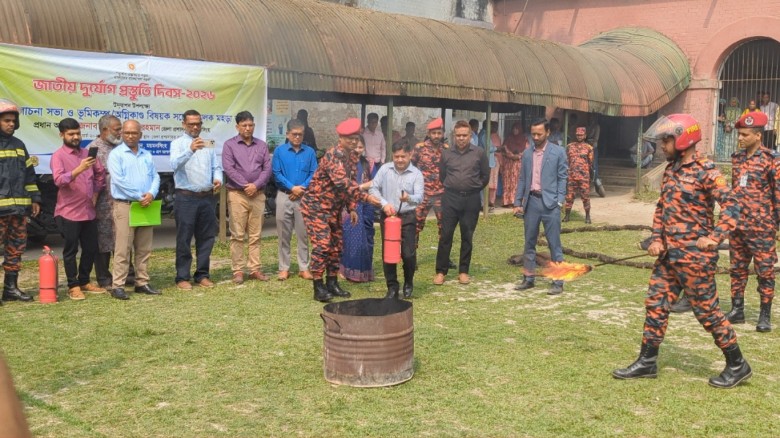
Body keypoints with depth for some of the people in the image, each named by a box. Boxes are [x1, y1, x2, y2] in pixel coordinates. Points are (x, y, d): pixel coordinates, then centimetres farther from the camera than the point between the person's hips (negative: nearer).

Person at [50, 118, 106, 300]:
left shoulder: (86, 153, 10)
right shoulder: (58, 156, -9)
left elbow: (100, 173, 22)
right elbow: (59, 180, -24)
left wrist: (96, 193, 13)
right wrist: (79, 169, -35)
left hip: (89, 211, 6)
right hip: (69, 212, -6)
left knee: (91, 248, 11)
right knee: (71, 250, 2)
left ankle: (84, 281, 26)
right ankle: (73, 286, 10)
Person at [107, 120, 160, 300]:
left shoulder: (147, 155, 16)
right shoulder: (116, 154, -2)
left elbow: (155, 177, 11)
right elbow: (119, 180, -13)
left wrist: (151, 194, -9)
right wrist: (139, 196, -14)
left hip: (146, 206, 6)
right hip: (125, 205, -6)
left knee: (144, 248, 9)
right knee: (122, 249, -6)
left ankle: (142, 282, 17)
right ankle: (117, 286, -3)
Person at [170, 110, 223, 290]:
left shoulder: (208, 144, 14)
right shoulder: (178, 143, -3)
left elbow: (216, 166, 15)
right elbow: (174, 164, -22)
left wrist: (218, 179, -7)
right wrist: (190, 150, -39)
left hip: (207, 197, 5)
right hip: (186, 198, -5)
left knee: (206, 238, 10)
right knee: (184, 239, 0)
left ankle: (202, 275, 19)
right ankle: (182, 277, 7)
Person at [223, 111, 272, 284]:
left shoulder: (261, 145, 12)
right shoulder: (229, 145, 3)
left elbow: (267, 168, 4)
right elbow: (229, 168, -7)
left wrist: (256, 185, -11)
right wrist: (246, 185, -14)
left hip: (258, 195, 3)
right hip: (237, 194, -3)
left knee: (256, 235, 5)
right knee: (237, 235, -2)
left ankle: (255, 269, 9)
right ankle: (237, 270, 2)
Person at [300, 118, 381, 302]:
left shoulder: (352, 157, 6)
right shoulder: (333, 155, -22)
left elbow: (349, 184, 16)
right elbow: (342, 182, -35)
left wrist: (352, 208, 10)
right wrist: (365, 196, -38)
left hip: (334, 208, 9)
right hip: (316, 205, -9)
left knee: (336, 245, 9)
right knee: (322, 244, -12)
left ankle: (332, 283, 19)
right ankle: (318, 288, -4)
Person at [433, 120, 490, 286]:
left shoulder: (479, 153, 0)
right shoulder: (446, 153, 3)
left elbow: (485, 176, 9)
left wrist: (473, 189, 11)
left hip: (471, 199, 0)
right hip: (450, 198, 0)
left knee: (467, 236, 7)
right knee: (446, 235, 0)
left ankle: (463, 271, 16)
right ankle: (441, 271, 7)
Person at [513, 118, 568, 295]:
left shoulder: (558, 152, -1)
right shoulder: (527, 153, 10)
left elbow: (562, 178, -1)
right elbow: (522, 179, 12)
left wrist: (559, 202, -9)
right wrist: (518, 202, 7)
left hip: (550, 202, -4)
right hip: (531, 201, 4)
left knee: (554, 244, -1)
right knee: (529, 242, 10)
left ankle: (558, 282, 4)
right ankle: (529, 278, 20)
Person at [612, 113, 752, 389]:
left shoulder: (705, 171, -13)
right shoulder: (670, 170, 10)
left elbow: (732, 205, -16)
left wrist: (714, 237, -25)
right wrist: (657, 239, 3)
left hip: (695, 255, -8)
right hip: (669, 254, 8)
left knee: (707, 310, 1)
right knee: (655, 303, 8)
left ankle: (737, 365, 16)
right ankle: (647, 362, 19)